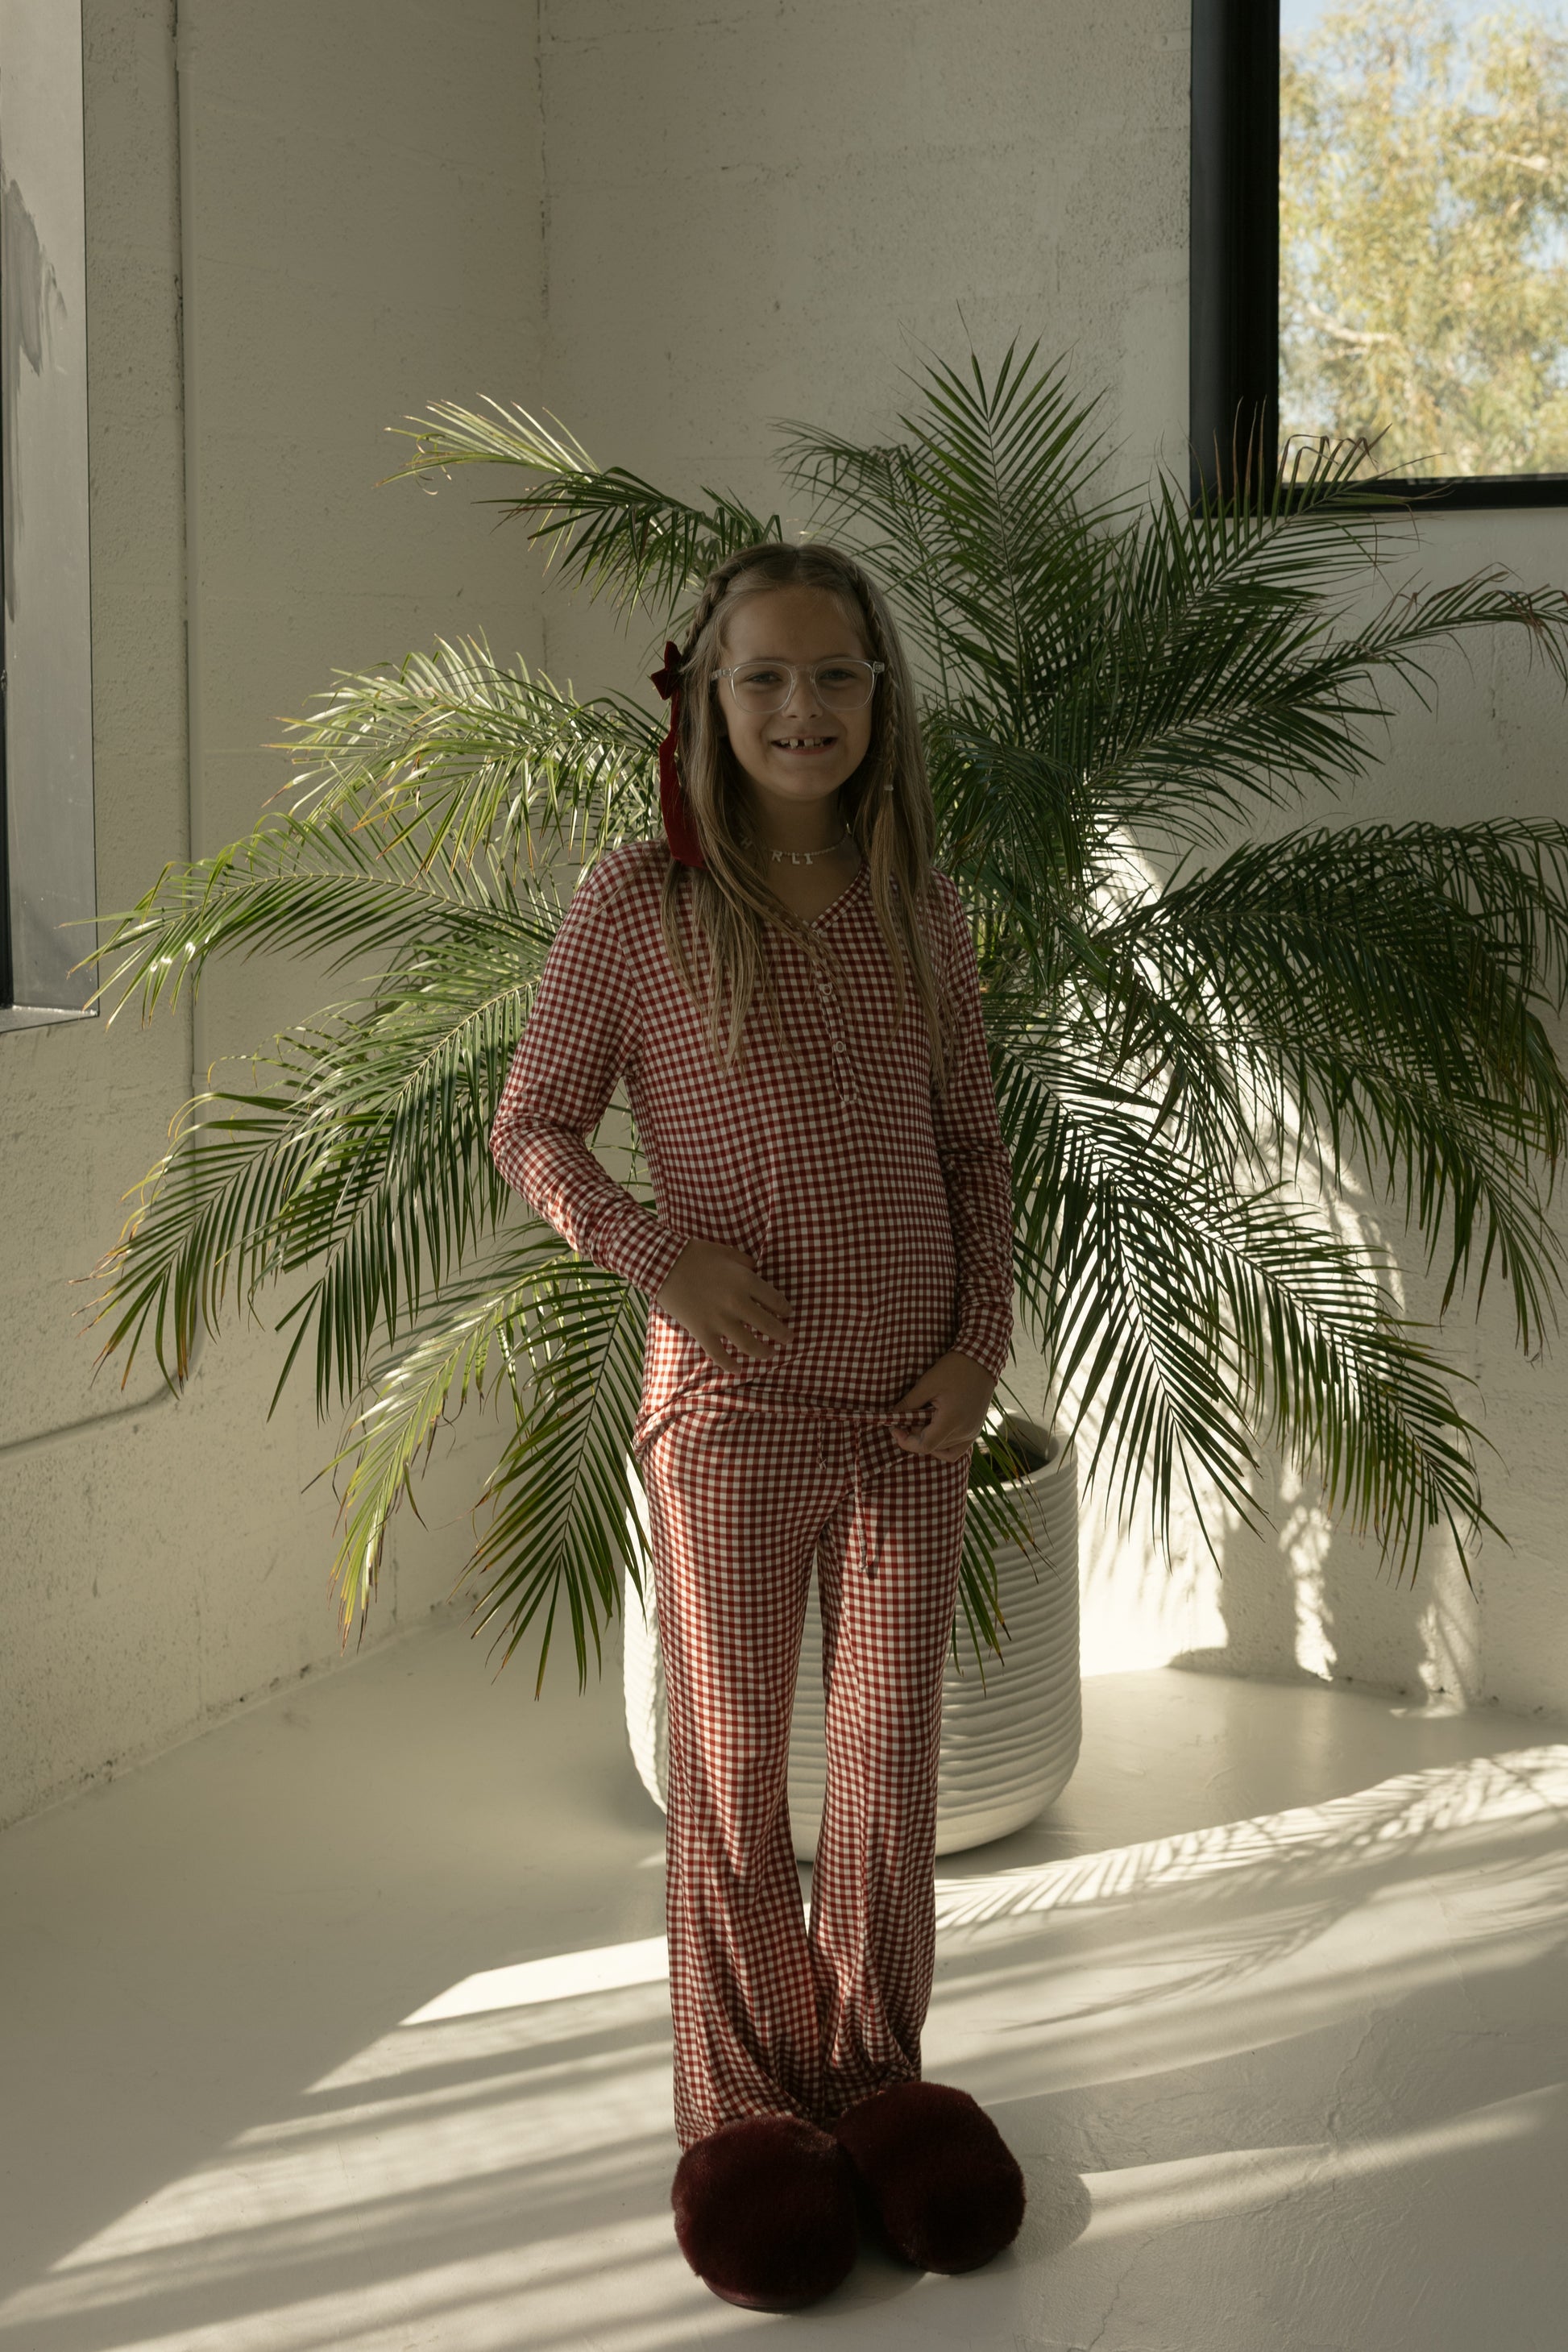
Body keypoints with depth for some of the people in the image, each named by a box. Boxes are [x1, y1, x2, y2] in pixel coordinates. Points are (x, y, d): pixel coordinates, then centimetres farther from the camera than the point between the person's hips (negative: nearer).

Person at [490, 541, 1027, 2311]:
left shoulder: (919, 910, 3)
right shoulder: (637, 907, -8)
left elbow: (974, 1150, 11)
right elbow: (530, 1128, -1)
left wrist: (982, 1329, -3)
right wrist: (655, 1248, -17)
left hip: (912, 1416, 3)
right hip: (733, 1413, -3)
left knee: (892, 1761, 13)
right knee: (733, 1770, 9)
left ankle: (877, 2077, 31)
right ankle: (742, 2106, 25)